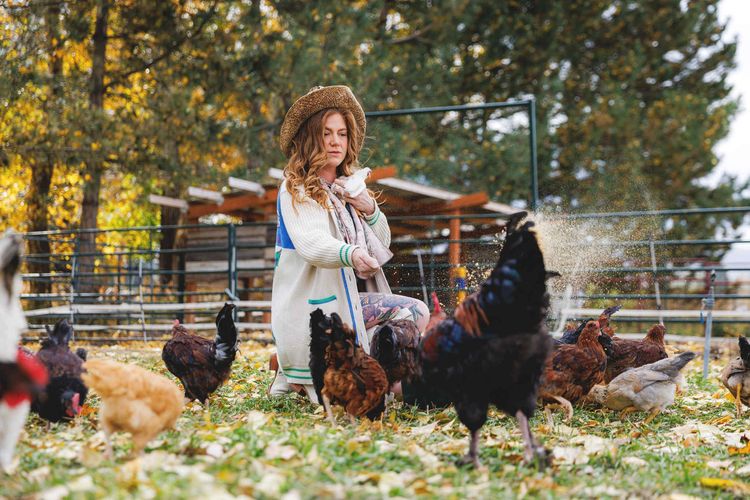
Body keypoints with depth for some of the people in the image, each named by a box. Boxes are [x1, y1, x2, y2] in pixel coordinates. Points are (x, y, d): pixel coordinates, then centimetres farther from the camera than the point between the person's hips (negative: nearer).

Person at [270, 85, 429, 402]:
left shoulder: (349, 186, 15)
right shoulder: (294, 191, -9)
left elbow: (383, 245, 16)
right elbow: (311, 244, -28)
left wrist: (370, 210, -5)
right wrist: (351, 254, -49)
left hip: (352, 298, 7)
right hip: (315, 307, -7)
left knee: (417, 313, -9)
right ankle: (297, 376, 12)